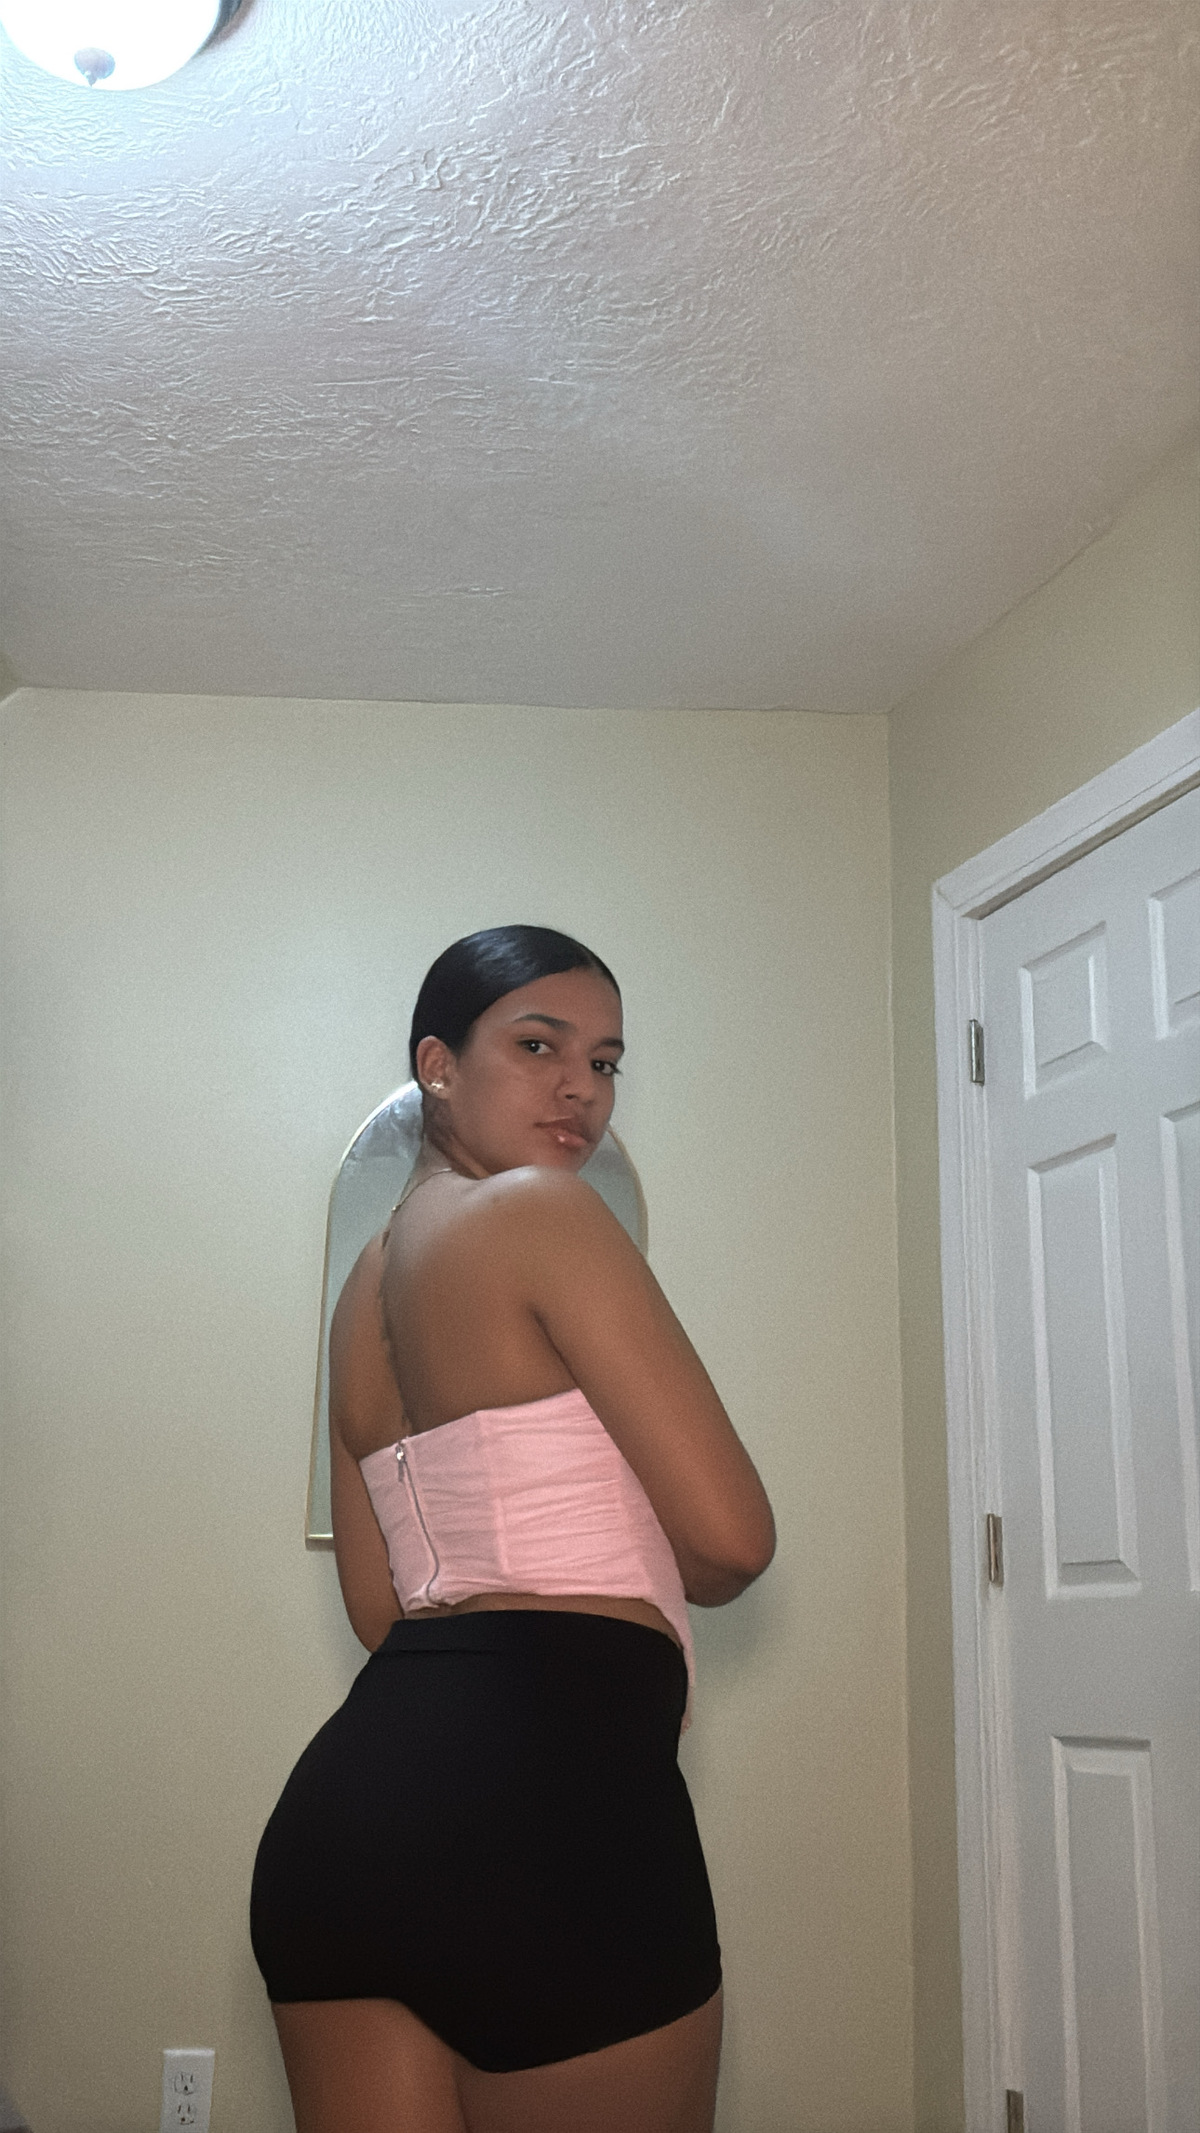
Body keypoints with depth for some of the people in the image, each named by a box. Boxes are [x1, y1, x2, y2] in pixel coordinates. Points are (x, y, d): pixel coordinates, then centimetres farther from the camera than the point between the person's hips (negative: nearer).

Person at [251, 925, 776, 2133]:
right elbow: (731, 1535, -10)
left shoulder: (362, 1286, 17)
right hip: (545, 1791, -8)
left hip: (343, 1797, 8)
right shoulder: (540, 1209, -7)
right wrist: (643, 1592, 12)